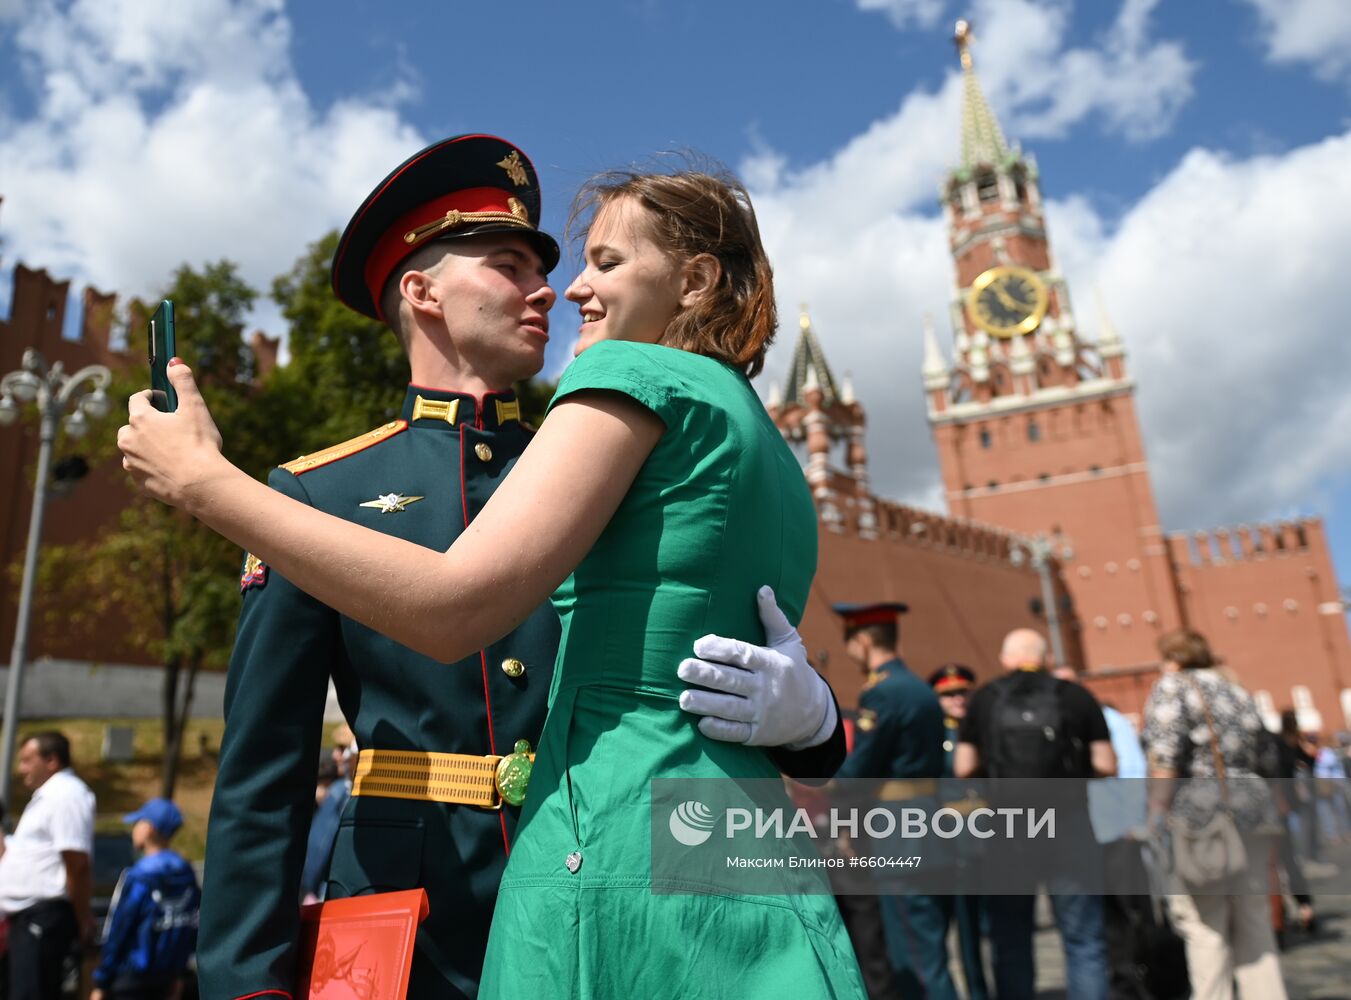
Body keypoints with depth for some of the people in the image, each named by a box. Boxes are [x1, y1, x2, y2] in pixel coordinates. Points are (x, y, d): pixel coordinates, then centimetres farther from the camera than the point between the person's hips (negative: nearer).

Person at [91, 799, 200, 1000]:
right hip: (166, 974, 6)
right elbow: (192, 926, 6)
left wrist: (101, 982, -5)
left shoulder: (138, 877, -17)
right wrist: (178, 973, 16)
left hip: (132, 976, -6)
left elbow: (117, 932, -14)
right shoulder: (187, 874, 2)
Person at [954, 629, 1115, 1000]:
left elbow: (964, 767, -2)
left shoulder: (984, 700, 1)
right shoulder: (1075, 695, 1)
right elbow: (1106, 765, -1)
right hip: (1068, 825, 0)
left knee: (1010, 939, 13)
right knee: (1083, 939, 10)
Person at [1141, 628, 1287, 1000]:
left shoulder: (1171, 687, -5)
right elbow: (1256, 757, 19)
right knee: (1253, 921, 14)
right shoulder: (1239, 693, 17)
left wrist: (1158, 807, -10)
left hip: (1198, 815, -7)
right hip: (1253, 808, 7)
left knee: (1204, 926, 0)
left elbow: (1166, 753, -15)